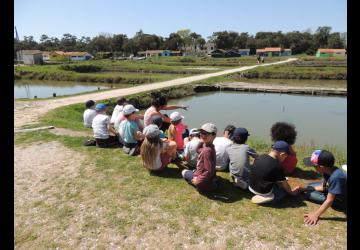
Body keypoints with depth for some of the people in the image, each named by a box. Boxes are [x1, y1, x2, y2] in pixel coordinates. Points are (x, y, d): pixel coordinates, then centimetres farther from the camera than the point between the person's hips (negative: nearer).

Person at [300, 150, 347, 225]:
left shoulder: (335, 177, -40)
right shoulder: (328, 170, -14)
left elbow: (329, 200, -37)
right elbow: (323, 187, -1)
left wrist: (316, 215, -36)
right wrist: (303, 189, -6)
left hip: (341, 201, -8)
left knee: (308, 194, -16)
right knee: (310, 186, 9)